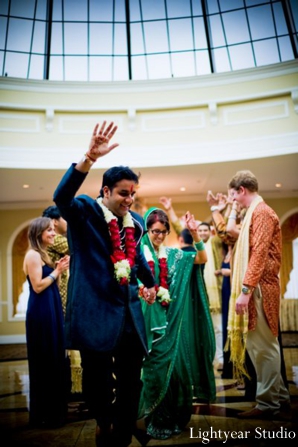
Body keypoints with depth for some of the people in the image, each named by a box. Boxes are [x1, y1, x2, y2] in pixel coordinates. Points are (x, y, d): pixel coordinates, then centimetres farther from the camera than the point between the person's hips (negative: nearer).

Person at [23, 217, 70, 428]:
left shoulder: (43, 254, 15)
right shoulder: (33, 255, -13)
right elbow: (38, 286, -19)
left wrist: (59, 269, 2)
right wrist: (57, 270, -12)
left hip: (50, 311, 10)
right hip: (41, 313, -10)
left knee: (53, 359, 15)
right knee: (44, 361, 0)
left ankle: (52, 409, 27)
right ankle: (44, 414, 13)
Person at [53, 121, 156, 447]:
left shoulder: (135, 222, 11)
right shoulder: (85, 211, -6)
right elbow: (62, 197, -28)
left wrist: (149, 283, 36)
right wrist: (89, 158, -40)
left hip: (129, 311, 6)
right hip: (96, 310, -5)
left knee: (131, 380, 13)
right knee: (98, 378, 5)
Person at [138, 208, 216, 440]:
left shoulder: (173, 254, 9)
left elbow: (202, 259, 1)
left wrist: (195, 233, -10)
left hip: (171, 317, 4)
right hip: (151, 318, -3)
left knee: (175, 362, 3)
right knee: (155, 365, -4)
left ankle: (175, 417, 20)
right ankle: (157, 420, 9)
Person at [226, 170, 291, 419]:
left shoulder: (261, 212, -12)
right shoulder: (256, 212, 18)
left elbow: (259, 254, -21)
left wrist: (245, 290, -23)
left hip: (258, 289, -10)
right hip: (256, 288, 10)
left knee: (262, 346, -3)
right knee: (263, 344, 15)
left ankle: (268, 403, 7)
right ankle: (279, 396, 26)